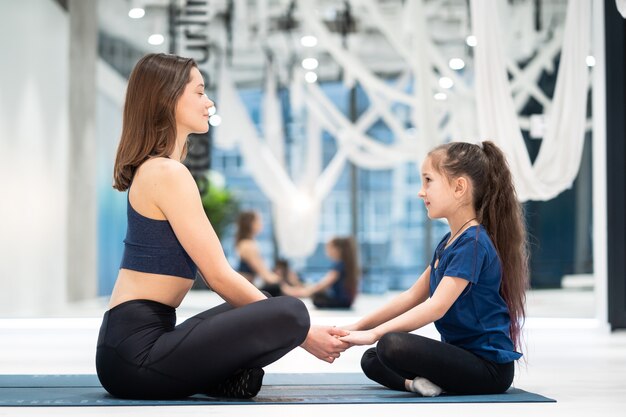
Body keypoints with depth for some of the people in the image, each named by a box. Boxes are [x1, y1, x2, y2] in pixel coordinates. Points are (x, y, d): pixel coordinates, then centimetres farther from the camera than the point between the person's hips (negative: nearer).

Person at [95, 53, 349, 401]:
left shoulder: (152, 169, 18)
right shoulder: (168, 173, -13)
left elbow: (213, 271, 17)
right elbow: (219, 276, -14)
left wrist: (291, 328, 13)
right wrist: (302, 332, -7)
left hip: (130, 343, 10)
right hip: (137, 351, -10)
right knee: (290, 313, -22)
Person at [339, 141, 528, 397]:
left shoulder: (473, 243, -17)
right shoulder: (449, 242, 14)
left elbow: (436, 306, -24)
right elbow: (413, 296, 16)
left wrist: (374, 333, -25)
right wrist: (358, 326, 8)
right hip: (462, 355, 10)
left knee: (393, 345, -31)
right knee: (372, 360, 11)